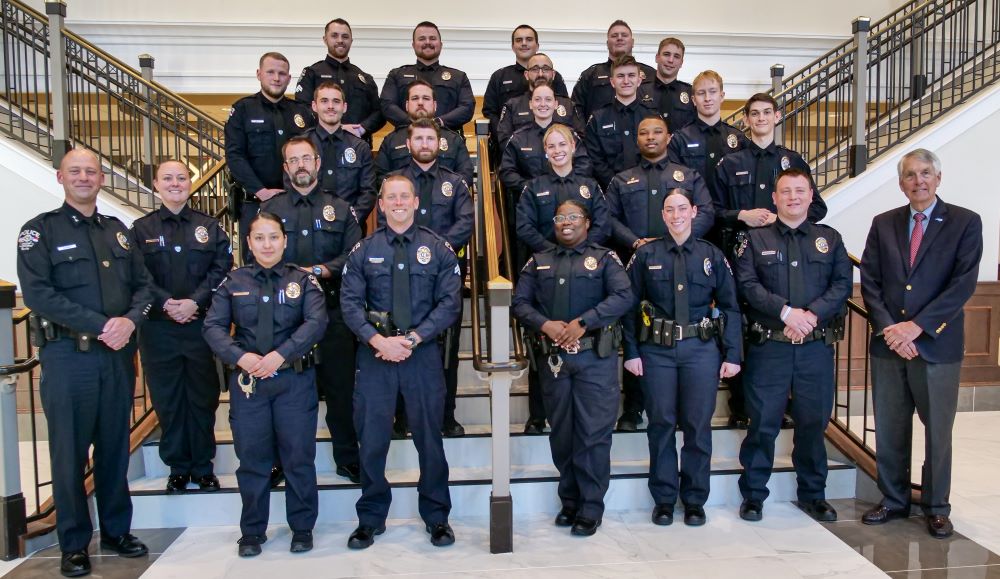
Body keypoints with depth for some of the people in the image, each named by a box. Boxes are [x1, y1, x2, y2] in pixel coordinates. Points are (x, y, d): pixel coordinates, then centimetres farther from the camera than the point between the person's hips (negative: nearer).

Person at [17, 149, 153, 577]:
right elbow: (38, 292, -12)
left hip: (118, 353, 4)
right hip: (67, 354, -4)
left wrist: (130, 321, -11)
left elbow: (142, 285, 10)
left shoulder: (118, 232, 14)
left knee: (115, 445, 11)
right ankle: (74, 544, 16)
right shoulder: (40, 231, 0)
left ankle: (116, 530, 25)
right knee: (70, 452, 3)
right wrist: (101, 325, -18)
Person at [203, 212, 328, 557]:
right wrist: (240, 356, -17)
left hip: (295, 379, -1)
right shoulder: (233, 282, 7)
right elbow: (213, 326, 0)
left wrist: (280, 354, -22)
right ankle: (252, 531, 25)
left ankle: (302, 528, 21)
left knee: (299, 456, 5)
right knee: (251, 457, 9)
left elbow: (316, 322, -11)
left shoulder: (303, 280, 2)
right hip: (246, 380, 2)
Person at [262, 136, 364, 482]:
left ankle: (348, 460, 15)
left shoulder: (340, 209, 12)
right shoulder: (270, 209, 12)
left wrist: (320, 270, -13)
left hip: (332, 311, 0)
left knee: (341, 388, 2)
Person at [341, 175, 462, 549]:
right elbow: (350, 302, 0)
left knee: (429, 437, 8)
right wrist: (378, 340, -15)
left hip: (423, 353, -1)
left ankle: (436, 517, 24)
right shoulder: (363, 251, 6)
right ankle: (371, 518, 23)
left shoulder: (438, 250, 3)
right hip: (374, 353, 1)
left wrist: (412, 339, -13)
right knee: (372, 438, 6)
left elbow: (449, 303, -3)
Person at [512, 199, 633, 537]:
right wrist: (545, 324, -12)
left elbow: (623, 297, -8)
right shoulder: (538, 262, 16)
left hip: (595, 357, -3)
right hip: (552, 357, 3)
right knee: (561, 433, 9)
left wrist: (583, 323, -17)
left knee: (594, 432, -3)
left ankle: (590, 509, 7)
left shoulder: (604, 259, 7)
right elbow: (519, 302, 7)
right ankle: (569, 502, 23)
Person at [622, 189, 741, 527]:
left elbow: (730, 307, 6)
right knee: (661, 423, 5)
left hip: (701, 349, 1)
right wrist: (632, 353, -3)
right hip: (657, 350, 0)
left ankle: (695, 500, 20)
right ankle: (664, 499, 19)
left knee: (698, 425, 5)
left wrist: (732, 355, 0)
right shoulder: (645, 255, 3)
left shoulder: (712, 255, 6)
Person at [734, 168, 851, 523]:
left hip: (817, 345, 2)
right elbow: (747, 284, -5)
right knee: (763, 421, 1)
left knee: (814, 421, 9)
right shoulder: (756, 239, 6)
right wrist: (786, 311, -16)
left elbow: (843, 284, 2)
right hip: (768, 345, -2)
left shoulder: (830, 239, 12)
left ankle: (813, 494, 25)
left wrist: (812, 314, -13)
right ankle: (753, 495, 14)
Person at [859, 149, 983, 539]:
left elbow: (964, 283, -9)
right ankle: (893, 501, 24)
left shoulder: (965, 223, 0)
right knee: (889, 431, 9)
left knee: (938, 431, 7)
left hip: (937, 345, -2)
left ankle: (936, 507, 23)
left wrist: (916, 326, -15)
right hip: (888, 344, 3)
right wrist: (888, 328, -10)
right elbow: (869, 282, 4)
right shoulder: (883, 224, 8)